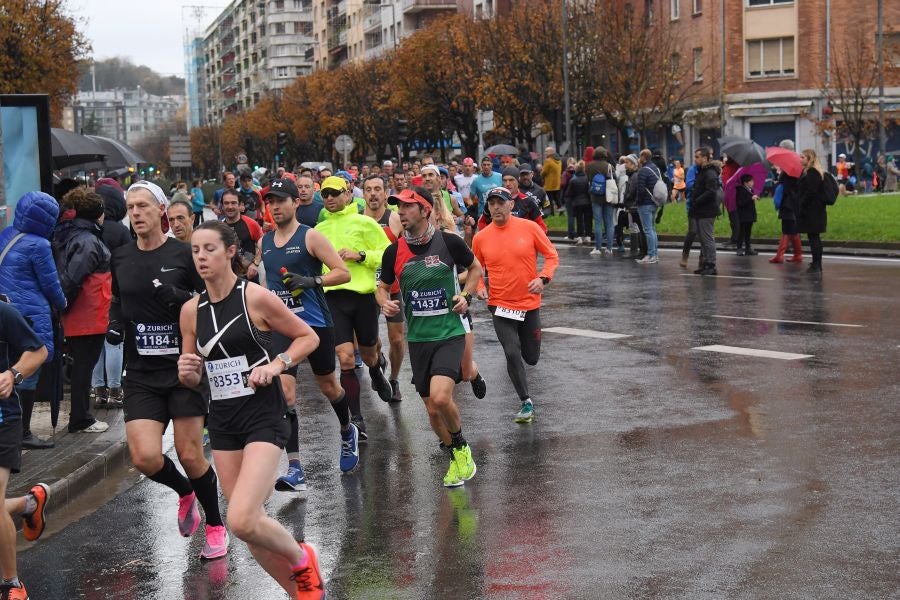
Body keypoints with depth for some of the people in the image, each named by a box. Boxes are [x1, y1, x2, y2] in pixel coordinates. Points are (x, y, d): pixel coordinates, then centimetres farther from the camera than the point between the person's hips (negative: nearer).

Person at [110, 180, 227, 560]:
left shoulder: (183, 254, -6)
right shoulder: (120, 258, 6)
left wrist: (182, 298, -21)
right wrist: (114, 324, 2)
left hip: (184, 367, -3)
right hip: (142, 373, 3)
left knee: (190, 455, -1)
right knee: (145, 457, -10)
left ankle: (215, 527, 22)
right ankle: (185, 493, 24)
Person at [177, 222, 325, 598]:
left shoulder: (256, 298, -10)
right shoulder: (191, 310, 4)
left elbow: (309, 337, 0)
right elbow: (194, 379, 14)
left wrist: (276, 365, -16)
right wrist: (186, 373, -9)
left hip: (263, 417, -6)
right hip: (222, 422, 6)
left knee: (242, 521, -20)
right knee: (246, 524, 8)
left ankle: (302, 560, 10)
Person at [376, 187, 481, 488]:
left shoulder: (449, 242, -7)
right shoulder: (394, 251, 0)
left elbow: (475, 268, 11)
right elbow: (383, 286, 16)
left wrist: (466, 296, -4)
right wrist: (385, 303, -6)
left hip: (450, 332, -4)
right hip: (418, 338, 4)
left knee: (440, 397, -23)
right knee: (432, 411, 7)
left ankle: (461, 447, 4)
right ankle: (457, 460, 31)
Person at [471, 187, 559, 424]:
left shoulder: (529, 227, -8)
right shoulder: (481, 238, -3)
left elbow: (552, 256, -1)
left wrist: (543, 278, -17)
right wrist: (479, 287, -6)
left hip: (530, 304, 0)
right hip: (500, 305, 0)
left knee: (531, 358, 12)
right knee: (512, 354, -15)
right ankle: (526, 403, 1)